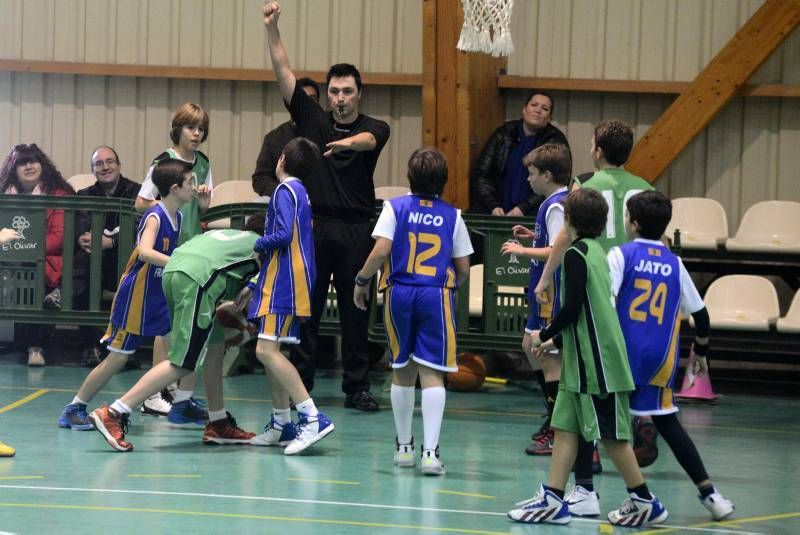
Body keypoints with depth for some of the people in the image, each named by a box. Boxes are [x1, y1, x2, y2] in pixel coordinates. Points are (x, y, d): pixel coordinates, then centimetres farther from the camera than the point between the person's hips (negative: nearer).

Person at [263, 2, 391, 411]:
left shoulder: (373, 129, 5)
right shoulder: (312, 119, 9)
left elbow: (370, 139, -20)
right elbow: (283, 71, 4)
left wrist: (347, 142, -42)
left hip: (356, 229, -1)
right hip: (313, 225, 1)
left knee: (355, 310, 1)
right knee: (305, 308, 1)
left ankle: (357, 387, 6)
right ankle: (299, 385, 6)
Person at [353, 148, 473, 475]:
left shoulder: (396, 208, 0)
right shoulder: (452, 215, 4)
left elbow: (381, 251, -10)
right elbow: (463, 268, 7)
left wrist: (362, 281, 4)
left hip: (400, 293, 1)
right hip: (437, 296, -1)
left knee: (402, 372, 14)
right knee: (432, 374, -4)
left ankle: (403, 446, 24)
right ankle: (430, 451, -16)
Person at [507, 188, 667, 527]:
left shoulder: (576, 255, -13)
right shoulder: (596, 251, 14)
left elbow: (572, 307, -19)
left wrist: (545, 334, -5)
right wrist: (553, 336, 21)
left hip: (594, 360, -9)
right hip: (582, 359, 9)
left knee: (610, 433, -3)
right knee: (564, 426, 7)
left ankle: (645, 502, 4)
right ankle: (553, 498, 7)